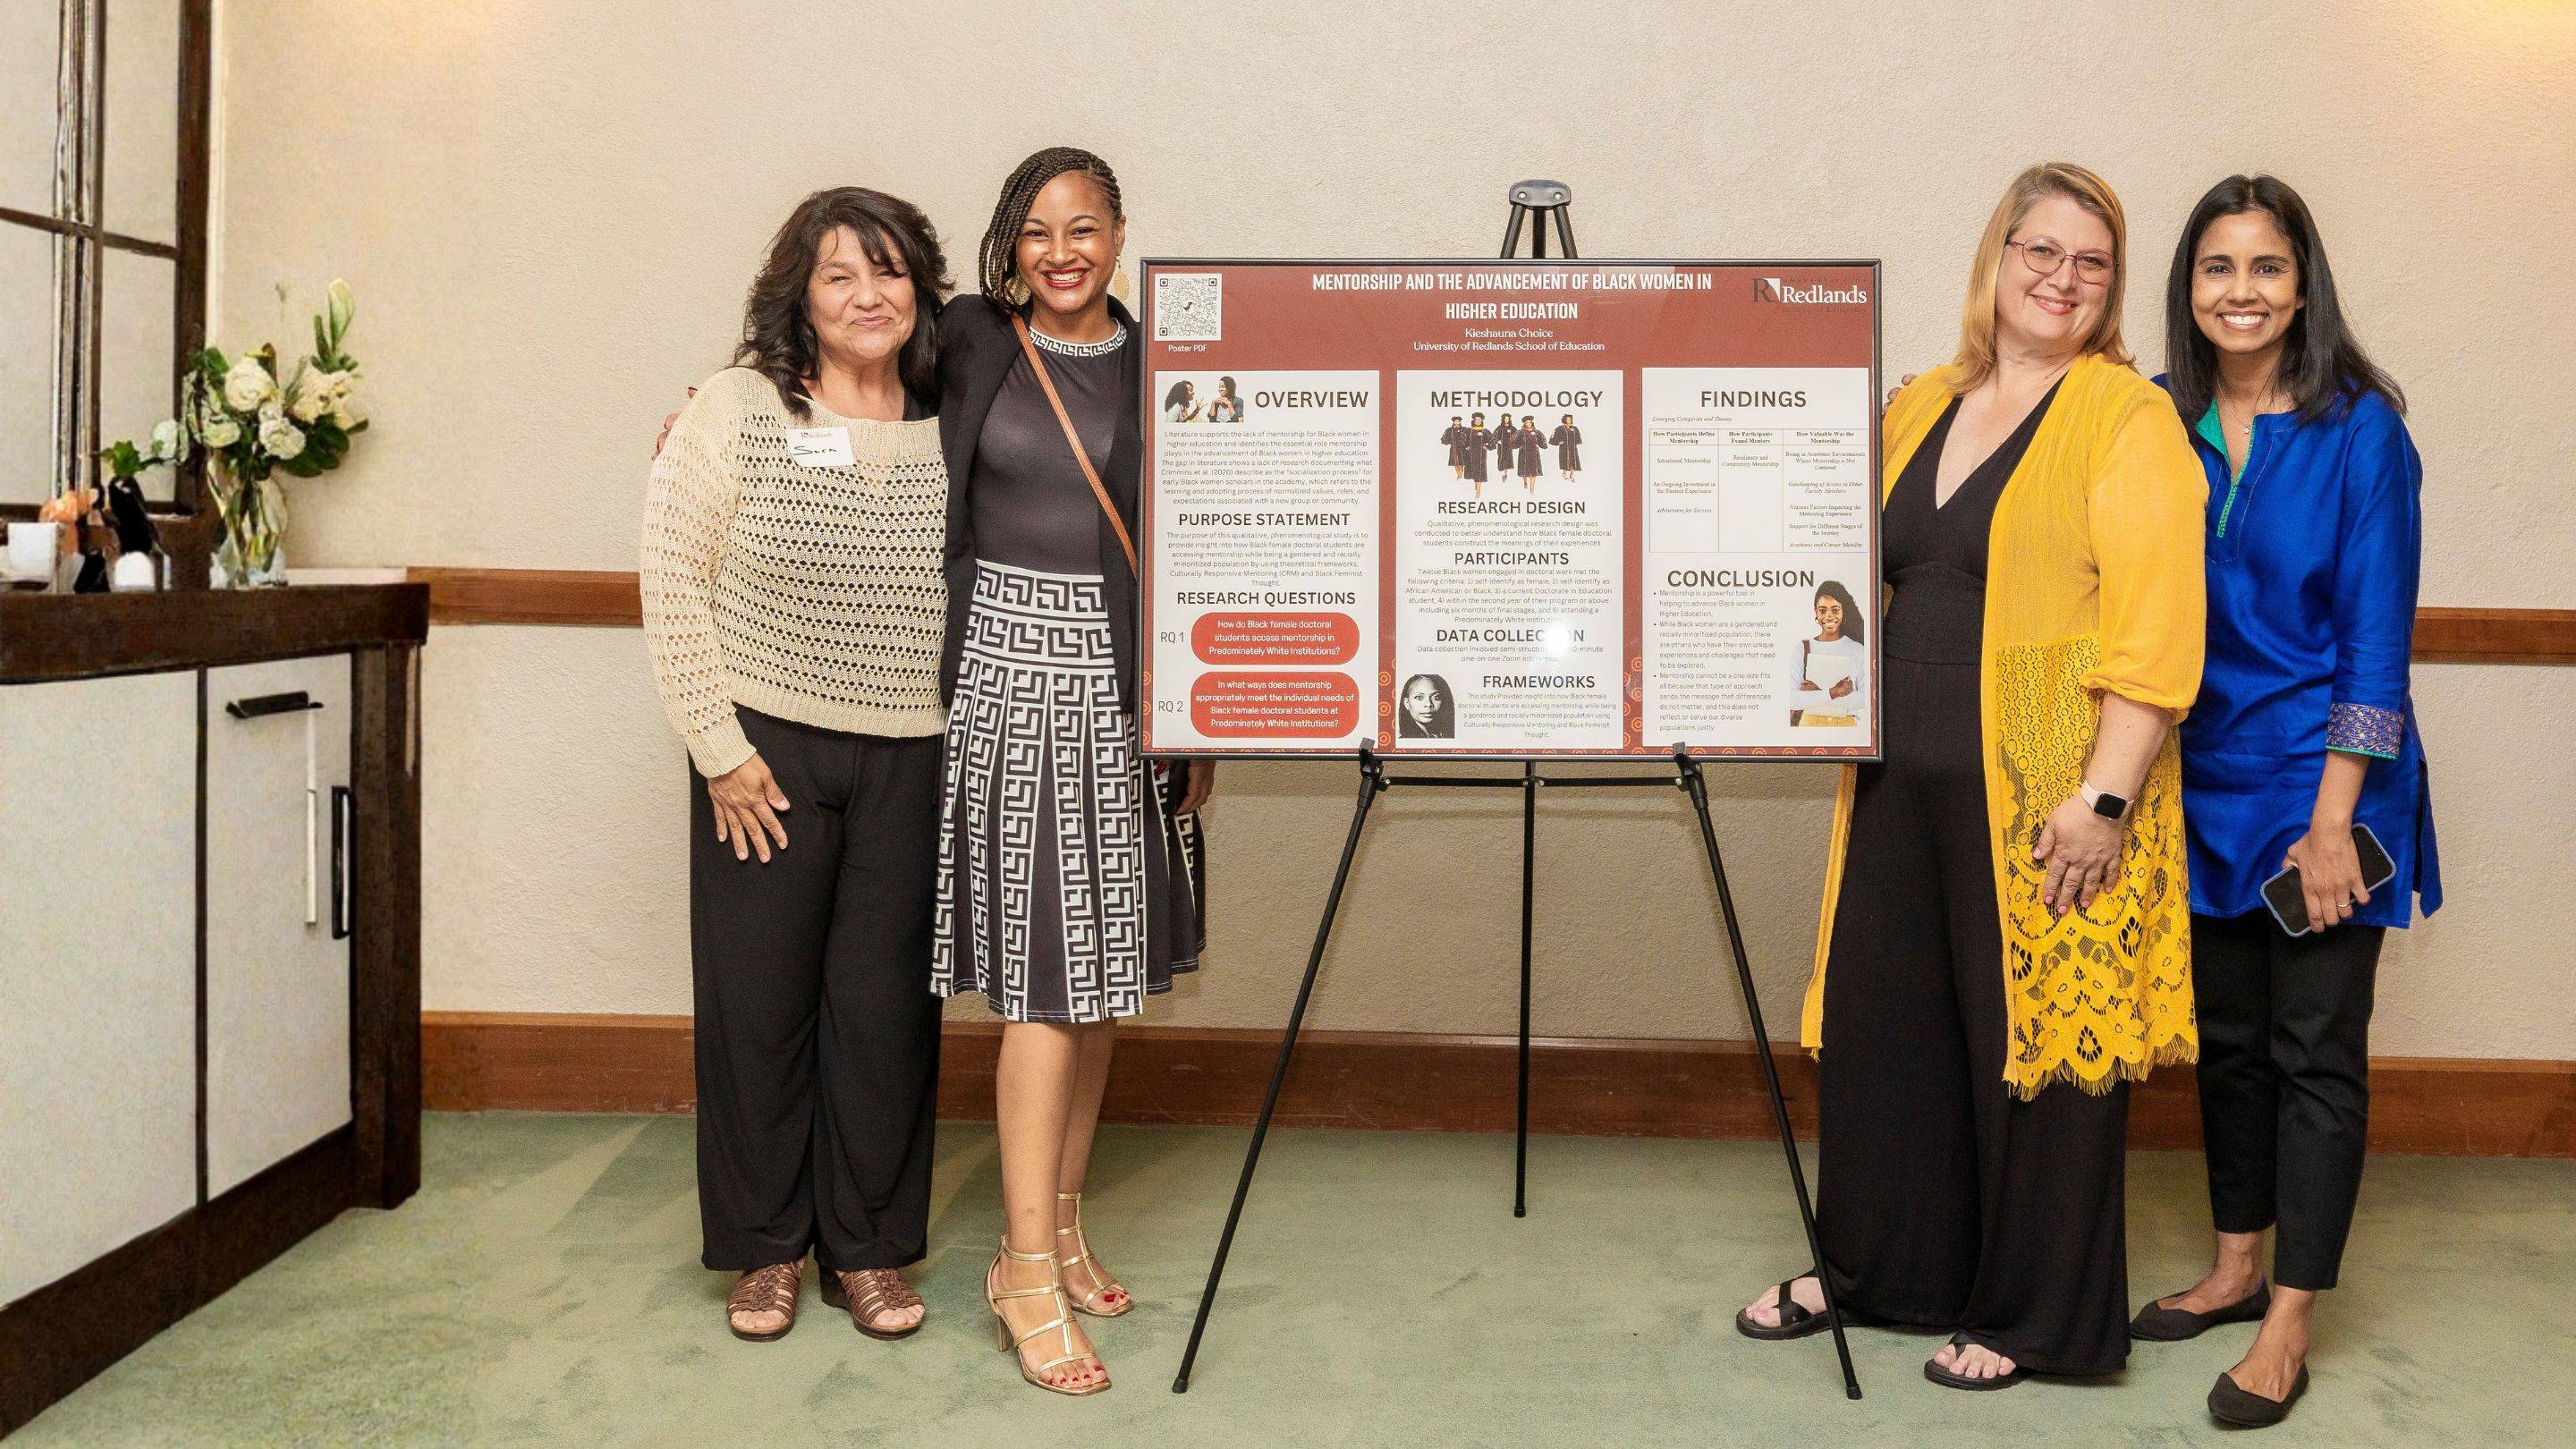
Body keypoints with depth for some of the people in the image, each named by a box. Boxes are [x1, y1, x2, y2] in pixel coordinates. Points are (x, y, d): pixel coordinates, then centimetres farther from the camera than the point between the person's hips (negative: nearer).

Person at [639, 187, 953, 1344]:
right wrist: (720, 748, -7)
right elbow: (672, 584, -4)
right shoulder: (737, 409, -3)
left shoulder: (951, 427, 5)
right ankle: (764, 1250, 22)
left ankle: (867, 1250, 22)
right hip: (769, 754, -2)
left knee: (885, 1007, 7)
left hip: (911, 762, 2)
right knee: (758, 1000, 5)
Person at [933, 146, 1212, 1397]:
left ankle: (1063, 1223, 25)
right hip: (1015, 671, -3)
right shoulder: (967, 343, 2)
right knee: (1044, 975, -6)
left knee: (1108, 967, 9)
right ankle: (1026, 1268, 2)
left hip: (1130, 683, 3)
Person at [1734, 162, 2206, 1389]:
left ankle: (2034, 1317, 20)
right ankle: (1874, 1266, 32)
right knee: (1877, 1023, 12)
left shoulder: (2126, 418, -5)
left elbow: (2156, 629, -13)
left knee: (2040, 1041, 3)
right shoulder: (1917, 411, 15)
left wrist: (2104, 795, -19)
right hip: (1905, 786, 6)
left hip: (2047, 802, -6)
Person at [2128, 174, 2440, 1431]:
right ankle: (2236, 1268, 30)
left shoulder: (2359, 430, -9)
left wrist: (2333, 819, -15)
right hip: (2205, 779, 5)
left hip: (2318, 782, -5)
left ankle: (2288, 1325, 12)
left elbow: (2376, 634, -11)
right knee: (2227, 1034, 15)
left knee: (2316, 1053, 3)